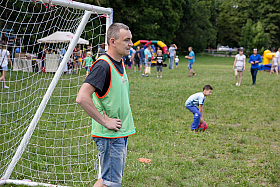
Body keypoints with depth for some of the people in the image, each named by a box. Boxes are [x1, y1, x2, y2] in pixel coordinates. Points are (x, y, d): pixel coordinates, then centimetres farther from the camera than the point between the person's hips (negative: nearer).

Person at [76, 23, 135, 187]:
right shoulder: (103, 65, -18)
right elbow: (82, 98, -27)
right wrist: (105, 121, -21)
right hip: (109, 135, -9)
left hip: (121, 133, 9)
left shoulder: (120, 63, 11)